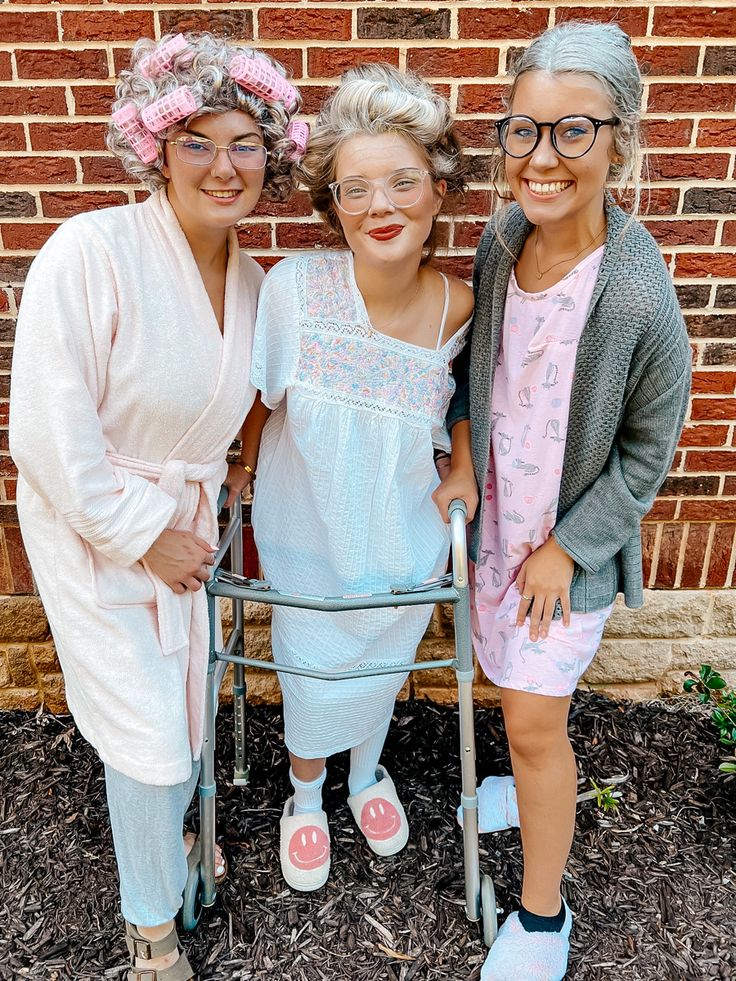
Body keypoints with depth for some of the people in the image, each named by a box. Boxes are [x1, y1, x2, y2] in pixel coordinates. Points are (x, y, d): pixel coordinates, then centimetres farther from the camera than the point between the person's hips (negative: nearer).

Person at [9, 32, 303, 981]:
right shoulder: (90, 250, -23)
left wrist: (214, 482, 4)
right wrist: (145, 534, -17)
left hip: (184, 519, 6)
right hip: (92, 528, -6)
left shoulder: (252, 281, -1)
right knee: (148, 741, 4)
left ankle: (166, 825, 55)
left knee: (187, 712, 20)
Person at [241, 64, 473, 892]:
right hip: (307, 541, -2)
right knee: (315, 678, 18)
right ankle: (305, 799, 53)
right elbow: (258, 403, -9)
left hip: (403, 542, 2)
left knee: (383, 667, 26)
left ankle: (367, 774, 60)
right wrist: (248, 493, 0)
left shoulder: (459, 308, -17)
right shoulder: (293, 287, -24)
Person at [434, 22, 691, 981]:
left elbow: (647, 452, -14)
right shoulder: (500, 240, -9)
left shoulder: (639, 296, -26)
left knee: (533, 718, 3)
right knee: (514, 679, 23)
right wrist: (462, 463, -4)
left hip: (575, 537, -5)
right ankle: (542, 783, 54)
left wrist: (564, 549, -11)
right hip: (495, 511, 6)